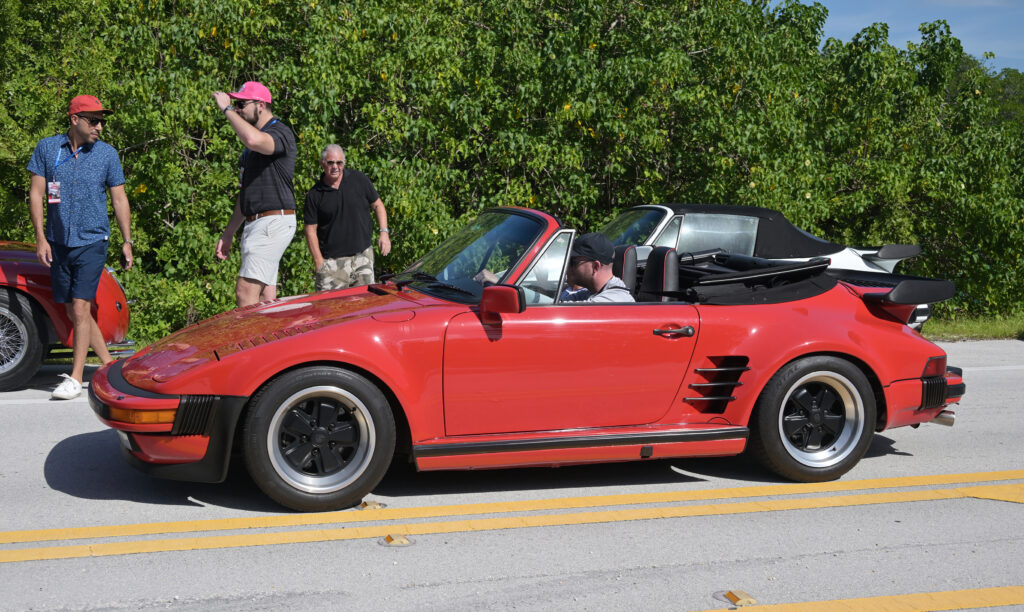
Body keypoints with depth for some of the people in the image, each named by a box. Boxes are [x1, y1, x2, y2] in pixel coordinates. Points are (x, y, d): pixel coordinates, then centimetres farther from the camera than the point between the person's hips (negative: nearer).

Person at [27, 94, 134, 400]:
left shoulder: (107, 154, 2)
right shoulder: (47, 148, 2)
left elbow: (119, 198, 7)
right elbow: (36, 194, 3)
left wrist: (127, 241, 4)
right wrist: (41, 238, -4)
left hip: (92, 242, -3)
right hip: (58, 244, 3)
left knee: (80, 308, -11)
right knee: (73, 311, 8)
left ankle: (75, 378, -6)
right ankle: (109, 364, 20)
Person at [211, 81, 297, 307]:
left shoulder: (280, 133, -10)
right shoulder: (255, 138, 21)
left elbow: (254, 140, -36)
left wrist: (227, 109, -22)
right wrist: (229, 232, 25)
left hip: (274, 222, -10)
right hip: (255, 224, 10)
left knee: (245, 292, -16)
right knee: (265, 297, 7)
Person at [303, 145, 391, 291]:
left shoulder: (359, 179, 4)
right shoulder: (314, 195, -1)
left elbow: (377, 205, 12)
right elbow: (311, 230, 1)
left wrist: (384, 232, -1)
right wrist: (319, 262, -6)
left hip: (362, 256, 2)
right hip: (332, 261, -2)